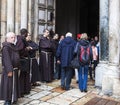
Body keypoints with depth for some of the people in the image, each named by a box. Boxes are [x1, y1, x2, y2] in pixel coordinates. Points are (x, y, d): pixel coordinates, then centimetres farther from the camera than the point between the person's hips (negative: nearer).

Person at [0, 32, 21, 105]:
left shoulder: (13, 46, 13)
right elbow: (7, 59, -21)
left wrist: (17, 68, 12)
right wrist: (9, 70, -24)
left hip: (15, 69, 9)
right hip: (9, 70, -9)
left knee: (14, 84, 16)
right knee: (8, 85, -1)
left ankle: (13, 99, 29)